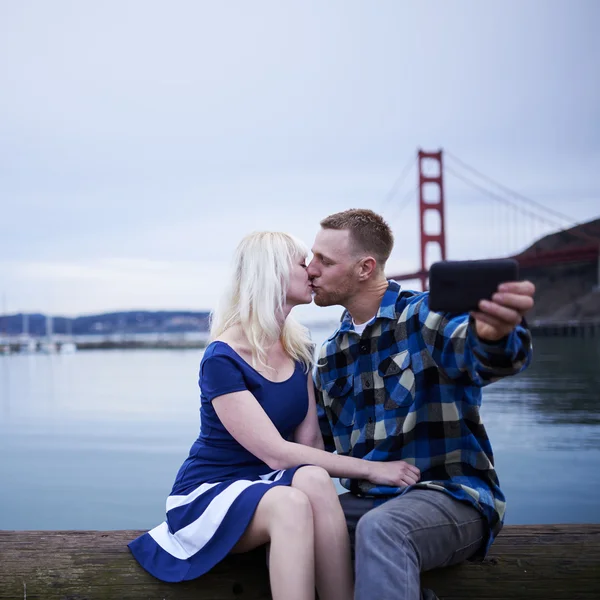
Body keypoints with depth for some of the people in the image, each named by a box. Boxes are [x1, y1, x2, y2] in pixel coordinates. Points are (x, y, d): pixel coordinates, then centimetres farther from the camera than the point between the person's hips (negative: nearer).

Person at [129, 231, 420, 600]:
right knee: (291, 502, -37)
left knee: (314, 479, -30)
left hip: (268, 486, 5)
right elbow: (277, 453, -23)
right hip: (209, 495, -5)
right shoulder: (223, 359, -17)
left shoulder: (299, 347, 5)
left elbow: (309, 440, 1)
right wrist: (371, 469, -23)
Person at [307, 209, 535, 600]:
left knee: (381, 528, -38)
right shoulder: (332, 354, 14)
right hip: (367, 500, 8)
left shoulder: (426, 315, -7)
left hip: (451, 496, -7)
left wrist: (494, 334, -54)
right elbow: (317, 441, 20)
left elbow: (482, 358, -31)